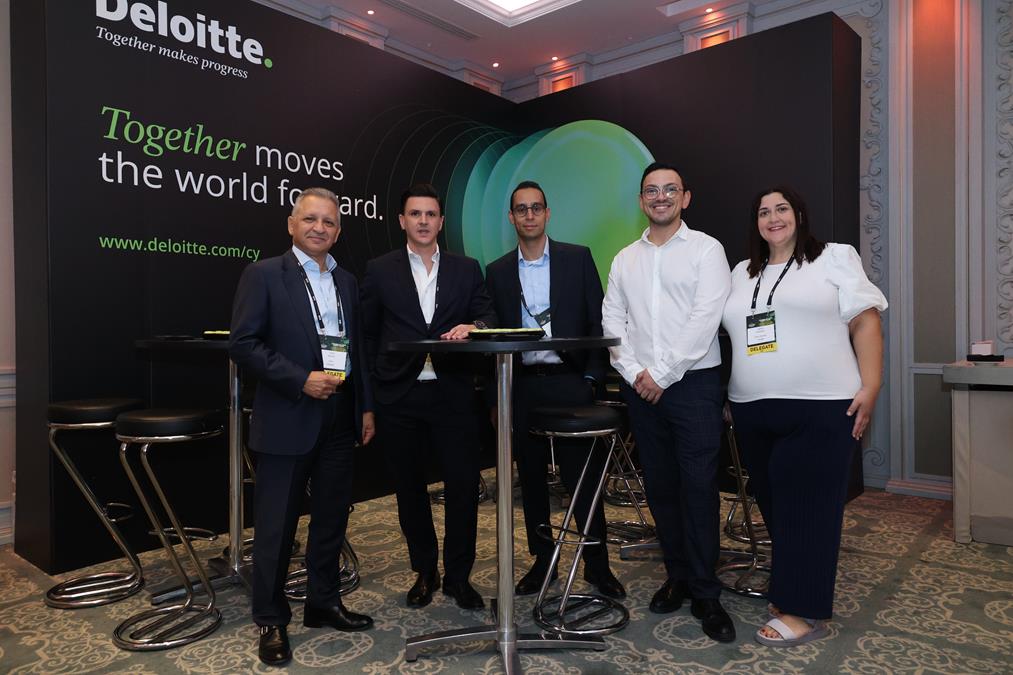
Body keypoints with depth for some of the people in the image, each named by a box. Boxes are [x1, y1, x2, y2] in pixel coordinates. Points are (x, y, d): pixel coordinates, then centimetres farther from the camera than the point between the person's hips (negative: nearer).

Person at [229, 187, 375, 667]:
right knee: (277, 524, 5)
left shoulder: (347, 281, 12)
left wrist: (365, 406, 11)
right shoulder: (263, 275, -5)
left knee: (332, 516, 14)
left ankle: (323, 603, 31)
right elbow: (243, 344, -11)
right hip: (287, 420, -5)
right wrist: (300, 380, -18)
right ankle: (271, 621, 22)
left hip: (340, 419, 6)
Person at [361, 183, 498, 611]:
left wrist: (473, 326, -19)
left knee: (463, 485, 0)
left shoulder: (466, 269, 9)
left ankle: (458, 576, 19)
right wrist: (373, 391, 2)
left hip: (452, 394, 0)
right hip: (399, 397, 0)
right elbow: (366, 334, 7)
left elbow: (488, 316, 4)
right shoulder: (379, 271, 6)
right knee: (410, 490, 11)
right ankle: (425, 572, 29)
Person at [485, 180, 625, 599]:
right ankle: (542, 562, 25)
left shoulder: (578, 258, 3)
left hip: (569, 381, -2)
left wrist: (592, 377, -6)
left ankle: (597, 566, 16)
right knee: (531, 478, 10)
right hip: (522, 387, 3)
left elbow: (598, 321, 2)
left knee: (582, 477, 2)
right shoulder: (498, 272, 8)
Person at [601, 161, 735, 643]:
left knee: (699, 488, -3)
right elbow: (612, 321, 8)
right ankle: (677, 577, 24)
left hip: (693, 383, -4)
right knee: (659, 487, 10)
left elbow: (705, 319, -10)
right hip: (640, 387, 4)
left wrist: (663, 374, -12)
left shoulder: (706, 249, 1)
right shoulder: (625, 259, 13)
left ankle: (705, 594, 8)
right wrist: (634, 373, -6)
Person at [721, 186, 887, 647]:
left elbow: (865, 321, -3)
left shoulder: (834, 258, 3)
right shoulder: (742, 273, 17)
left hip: (820, 409, -5)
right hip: (753, 411, 5)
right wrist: (731, 392, 12)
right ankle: (788, 589, 27)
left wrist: (869, 387, -12)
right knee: (773, 504, 11)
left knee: (807, 506, -3)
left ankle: (804, 610, 7)